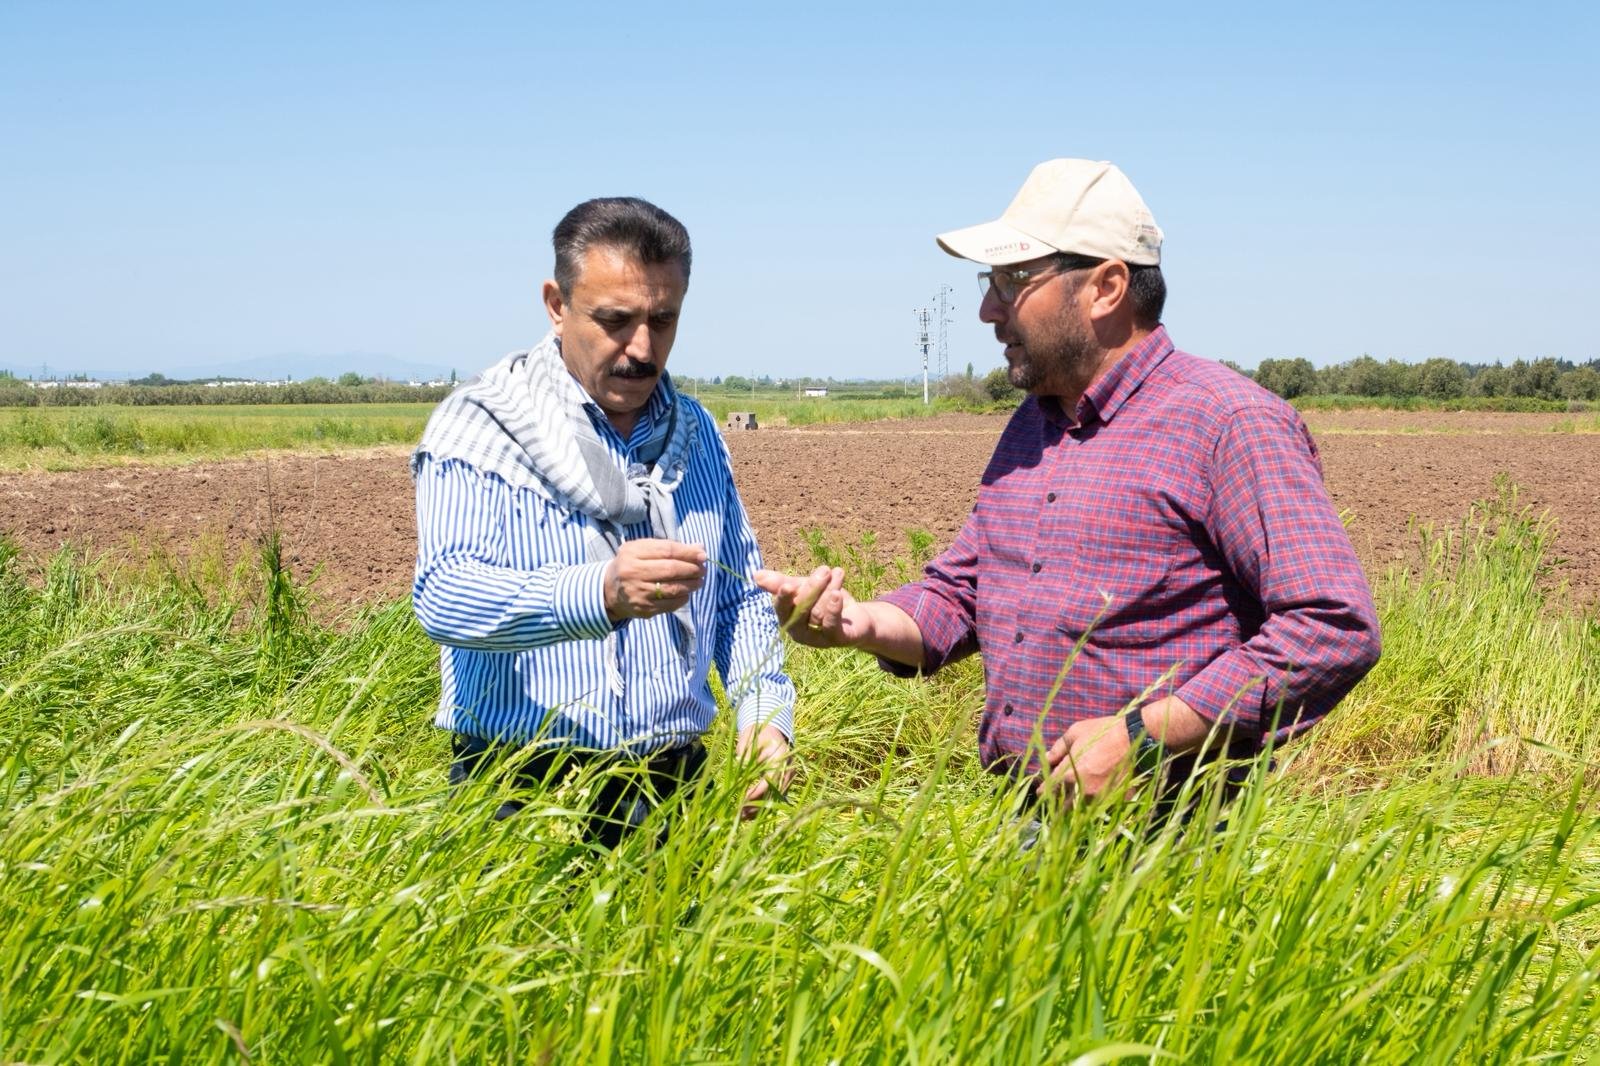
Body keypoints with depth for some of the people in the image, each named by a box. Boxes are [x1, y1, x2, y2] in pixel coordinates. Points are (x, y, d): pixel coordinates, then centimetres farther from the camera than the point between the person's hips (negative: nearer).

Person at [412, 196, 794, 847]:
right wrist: (601, 594, -33)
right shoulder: (479, 425, -3)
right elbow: (445, 595, -17)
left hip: (674, 789, 4)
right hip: (522, 793, -4)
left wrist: (765, 714, 3)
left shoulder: (697, 436, 15)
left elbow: (741, 598, 22)